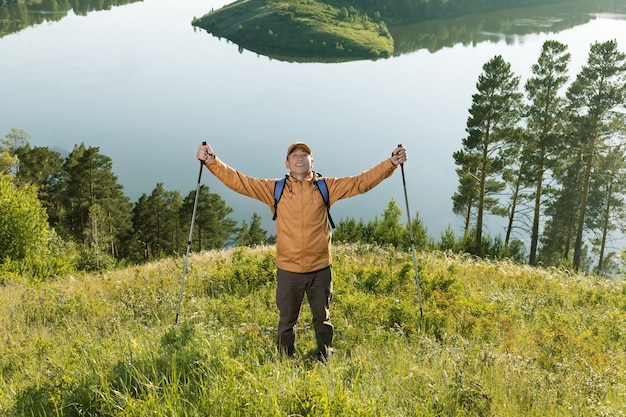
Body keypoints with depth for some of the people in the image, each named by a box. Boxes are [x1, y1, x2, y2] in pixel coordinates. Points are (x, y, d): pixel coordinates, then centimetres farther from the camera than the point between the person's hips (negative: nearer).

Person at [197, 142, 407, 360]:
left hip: (321, 269, 1)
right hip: (288, 270, 0)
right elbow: (238, 181, -2)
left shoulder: (326, 187, 2)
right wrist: (212, 161, -12)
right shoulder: (274, 189, 1)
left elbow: (361, 182, -1)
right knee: (286, 322, 12)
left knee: (323, 320, 16)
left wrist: (391, 163, -8)